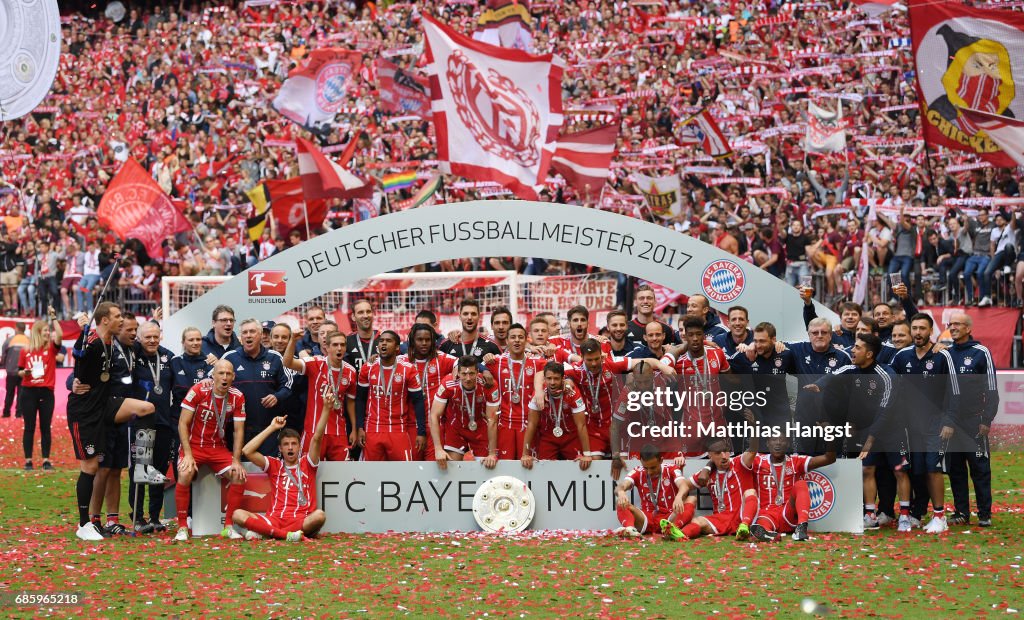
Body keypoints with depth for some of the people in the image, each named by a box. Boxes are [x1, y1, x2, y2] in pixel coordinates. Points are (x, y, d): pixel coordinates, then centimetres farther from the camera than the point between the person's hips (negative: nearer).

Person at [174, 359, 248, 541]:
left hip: (218, 447, 4)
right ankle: (182, 528, -20)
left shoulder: (237, 397, -5)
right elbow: (183, 423, -13)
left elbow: (238, 430, -1)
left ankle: (228, 526, -4)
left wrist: (236, 461, -10)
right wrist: (188, 454, -20)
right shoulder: (199, 390, -16)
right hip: (194, 444, -4)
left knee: (239, 476, -17)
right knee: (185, 474, -31)